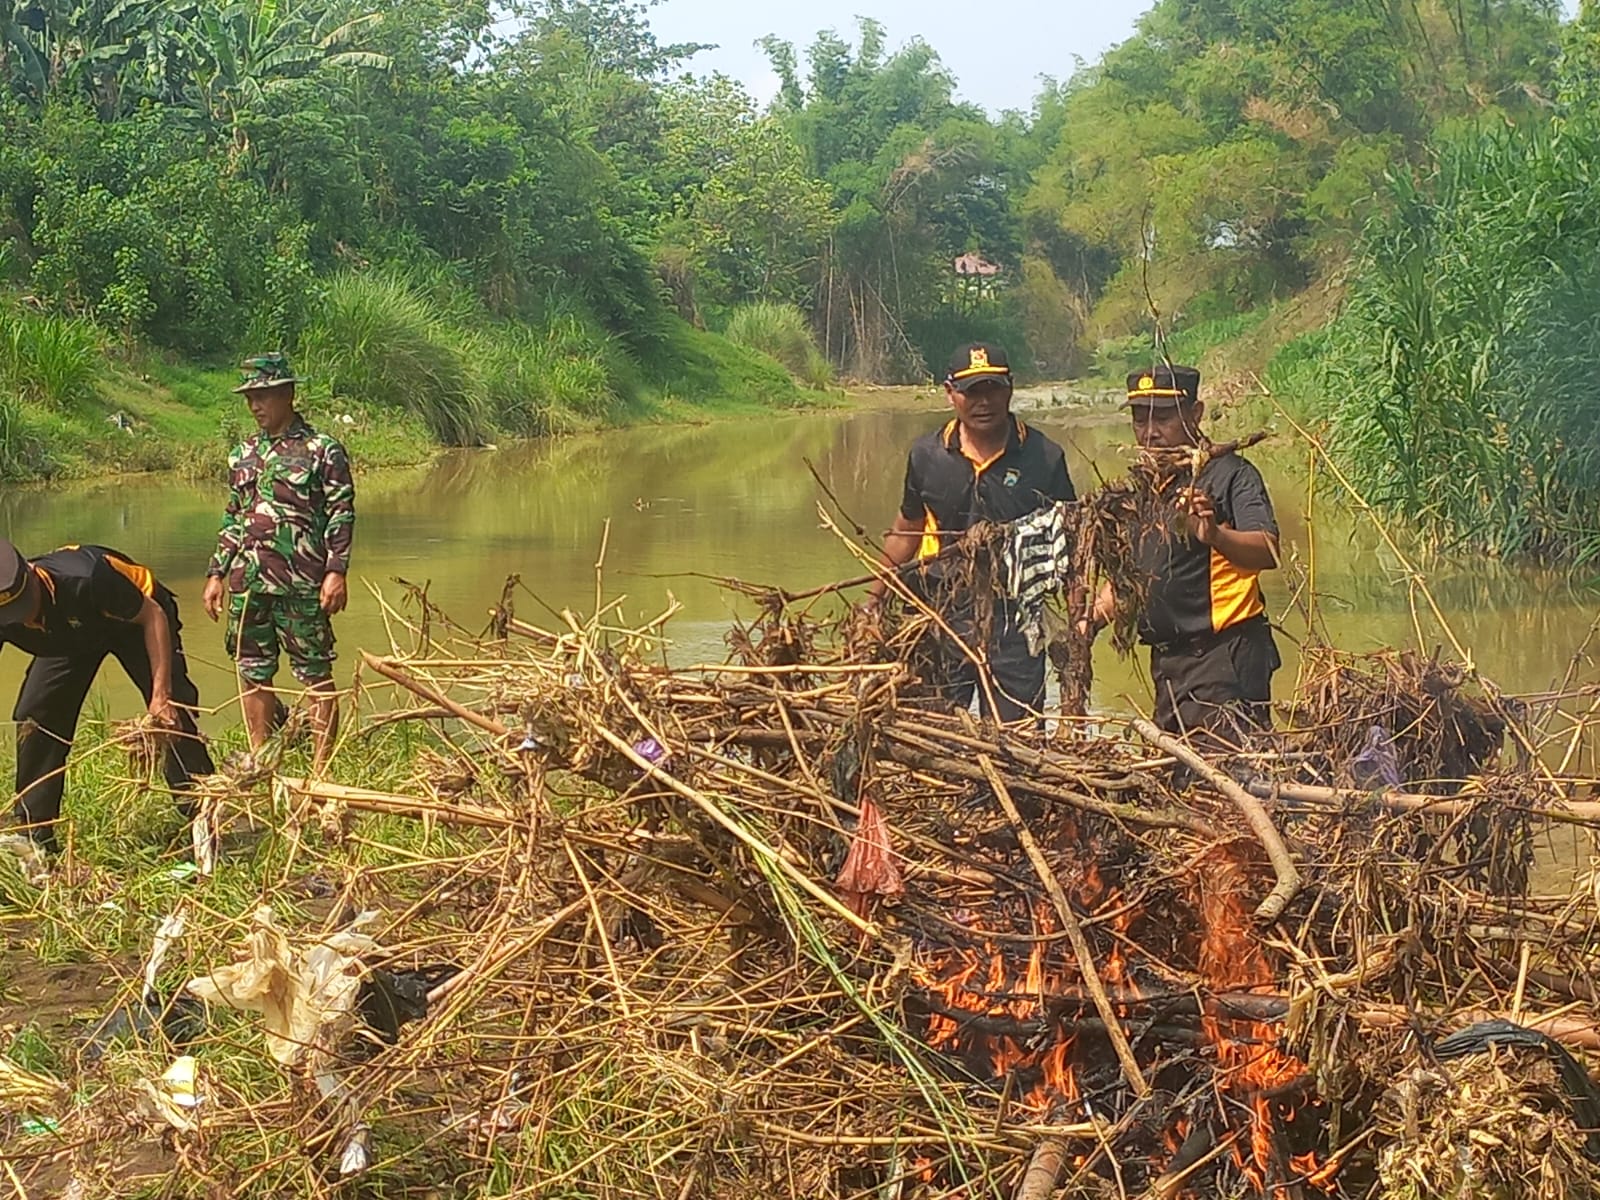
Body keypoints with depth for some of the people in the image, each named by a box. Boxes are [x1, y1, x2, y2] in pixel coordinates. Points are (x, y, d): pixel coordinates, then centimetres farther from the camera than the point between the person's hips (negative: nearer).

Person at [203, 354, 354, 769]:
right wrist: (217, 573, 16)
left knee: (315, 674, -2)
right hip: (248, 583, 6)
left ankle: (321, 766, 0)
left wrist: (336, 572, -14)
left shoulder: (322, 451, -1)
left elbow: (341, 515, -5)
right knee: (253, 674, 9)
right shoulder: (243, 455, 16)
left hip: (301, 583, -6)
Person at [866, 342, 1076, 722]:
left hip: (1014, 618, -2)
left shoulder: (1043, 459, -2)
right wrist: (872, 602, 17)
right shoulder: (926, 455, 6)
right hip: (940, 614, 2)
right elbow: (905, 534, 17)